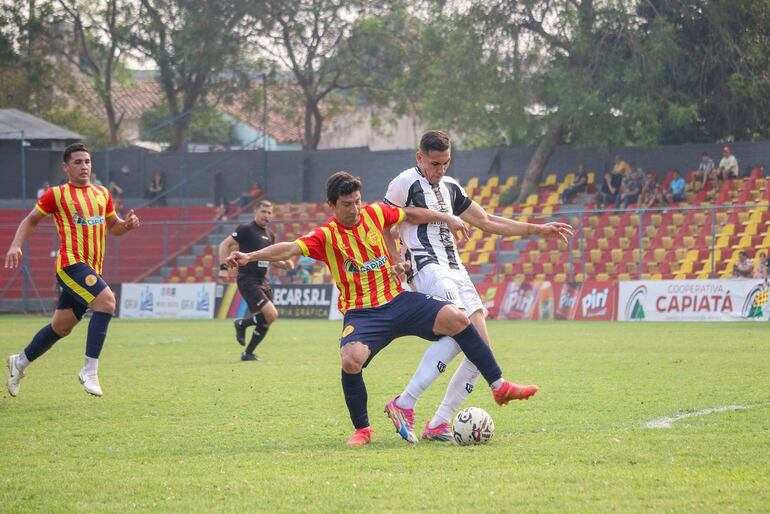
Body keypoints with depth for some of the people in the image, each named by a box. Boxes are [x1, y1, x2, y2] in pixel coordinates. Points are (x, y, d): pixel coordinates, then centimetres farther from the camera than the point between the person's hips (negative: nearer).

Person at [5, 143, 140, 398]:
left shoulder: (102, 193, 15)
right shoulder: (57, 195, -1)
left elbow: (112, 226, 26)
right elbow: (30, 220, 8)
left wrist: (127, 224, 4)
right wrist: (16, 246, -6)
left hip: (92, 269, 7)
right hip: (71, 264, -7)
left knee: (61, 327, 14)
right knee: (106, 300, -27)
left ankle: (20, 362, 35)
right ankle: (90, 370, -25)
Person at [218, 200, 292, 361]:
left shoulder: (270, 235, 15)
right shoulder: (246, 230, -7)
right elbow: (225, 244, -7)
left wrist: (284, 264, 9)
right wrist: (223, 267, -17)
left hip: (263, 281, 8)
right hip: (247, 280, -8)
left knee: (267, 320, 5)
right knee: (271, 315, -19)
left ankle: (248, 353, 18)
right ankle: (241, 324, 5)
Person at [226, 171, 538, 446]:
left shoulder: (375, 214, 3)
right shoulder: (325, 236, -8)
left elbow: (411, 215, 19)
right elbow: (290, 249, -22)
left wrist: (446, 218, 10)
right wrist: (250, 257, -36)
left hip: (398, 300, 4)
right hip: (361, 313, -4)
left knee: (457, 319, -13)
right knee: (351, 360, -31)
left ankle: (499, 387, -1)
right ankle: (362, 429, -8)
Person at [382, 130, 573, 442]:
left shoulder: (450, 188, 23)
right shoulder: (405, 183, -1)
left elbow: (486, 222, 29)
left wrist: (536, 229, 27)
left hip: (455, 269, 8)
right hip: (427, 266, -8)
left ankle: (438, 424, -3)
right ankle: (404, 405, -30)